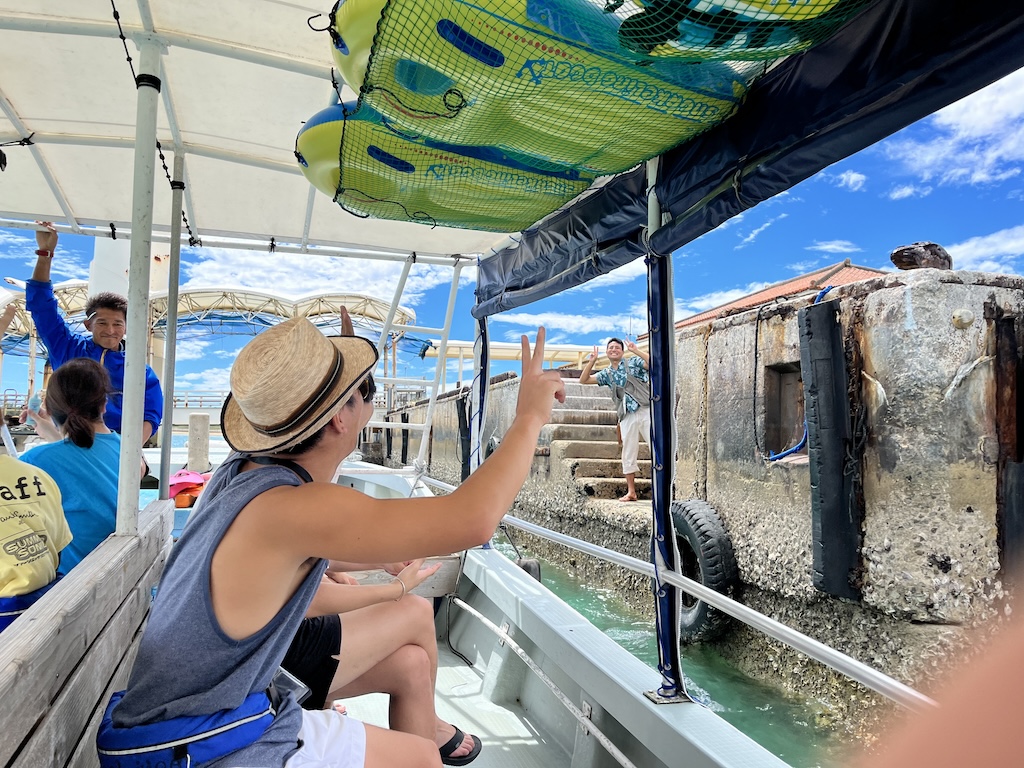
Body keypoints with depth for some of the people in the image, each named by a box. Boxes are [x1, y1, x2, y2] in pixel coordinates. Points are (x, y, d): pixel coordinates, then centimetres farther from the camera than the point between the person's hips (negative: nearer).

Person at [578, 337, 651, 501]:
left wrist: (636, 350, -13)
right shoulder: (606, 374, 14)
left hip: (646, 410, -4)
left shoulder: (634, 362, 3)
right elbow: (583, 380, 12)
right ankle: (631, 492, 15)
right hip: (628, 416, 4)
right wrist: (591, 362, 2)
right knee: (628, 454, 6)